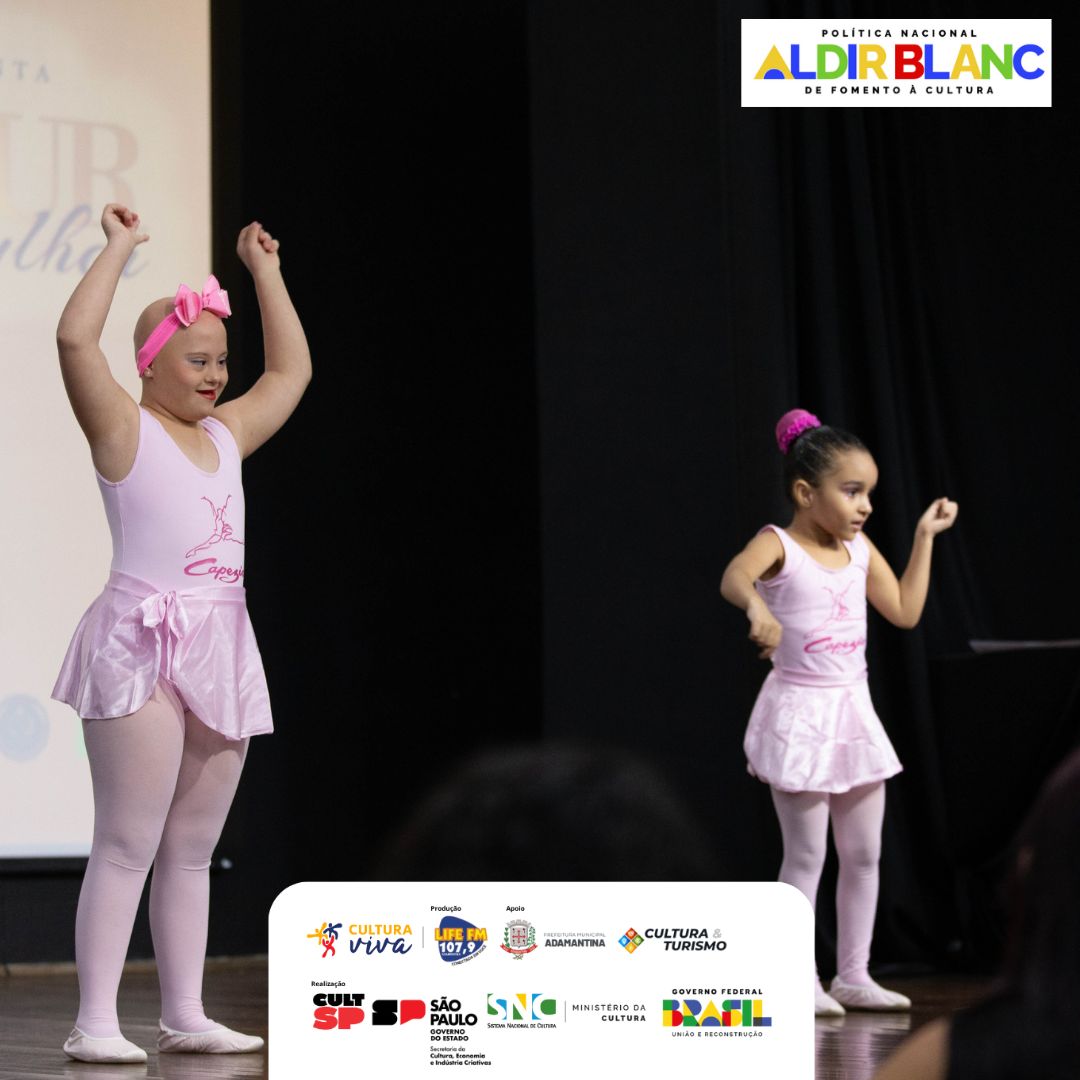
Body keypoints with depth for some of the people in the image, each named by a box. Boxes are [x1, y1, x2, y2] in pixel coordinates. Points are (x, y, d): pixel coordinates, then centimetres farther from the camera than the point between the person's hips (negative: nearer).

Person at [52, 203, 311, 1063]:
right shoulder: (124, 429, -2)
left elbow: (292, 371, 30)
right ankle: (96, 1022, -10)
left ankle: (185, 1015, 14)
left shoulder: (224, 435, 18)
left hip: (220, 649, 7)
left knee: (193, 846, 9)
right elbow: (75, 339, -17)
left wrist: (265, 271, 28)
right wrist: (119, 249, -9)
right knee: (129, 843, -10)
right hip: (143, 645, -7)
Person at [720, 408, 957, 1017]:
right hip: (799, 713, -7)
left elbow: (905, 612, 12)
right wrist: (757, 607, -55)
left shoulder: (860, 550, 8)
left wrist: (925, 537, 13)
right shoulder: (779, 546, -12)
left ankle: (854, 975, 17)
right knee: (807, 855, -4)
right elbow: (734, 577, -33)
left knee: (864, 854, 9)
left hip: (853, 712, 7)